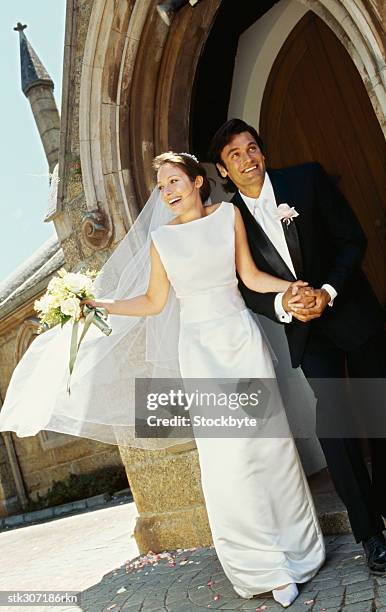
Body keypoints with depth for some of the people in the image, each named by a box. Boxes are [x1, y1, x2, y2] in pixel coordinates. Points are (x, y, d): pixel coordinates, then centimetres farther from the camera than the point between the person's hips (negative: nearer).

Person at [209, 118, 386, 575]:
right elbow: (247, 288, 2)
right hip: (307, 332, 0)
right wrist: (281, 305, -18)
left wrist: (329, 290, -18)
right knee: (330, 421, -9)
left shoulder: (307, 179, -4)